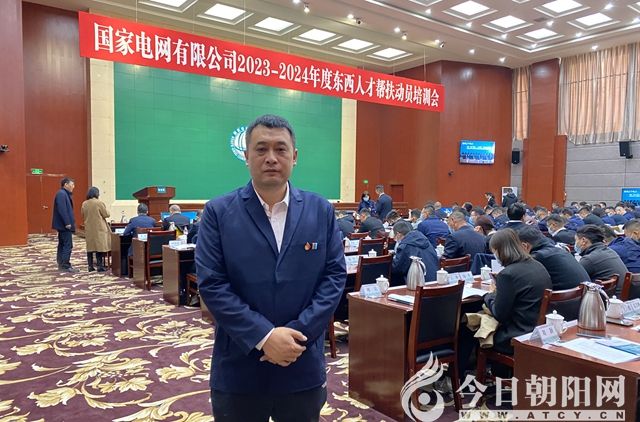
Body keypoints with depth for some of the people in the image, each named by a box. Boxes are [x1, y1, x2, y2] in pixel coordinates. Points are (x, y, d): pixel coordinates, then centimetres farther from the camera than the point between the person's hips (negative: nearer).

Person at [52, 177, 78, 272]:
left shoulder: (64, 194, 16)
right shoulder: (62, 194, -15)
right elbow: (62, 210, -23)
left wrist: (69, 222, 18)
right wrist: (67, 223, -22)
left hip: (62, 225, 11)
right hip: (64, 225, -11)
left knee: (62, 244, 14)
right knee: (68, 245, -9)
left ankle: (61, 264, 21)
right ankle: (65, 266, -7)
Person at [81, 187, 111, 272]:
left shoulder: (84, 204, 3)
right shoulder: (99, 203, -14)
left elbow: (83, 216, 12)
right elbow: (106, 214, -10)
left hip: (88, 229, 5)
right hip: (99, 229, -5)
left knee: (90, 247, 10)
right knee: (99, 246, -1)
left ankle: (90, 266, 13)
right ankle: (100, 266, -1)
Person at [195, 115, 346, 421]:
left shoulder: (321, 210, 1)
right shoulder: (218, 212, -4)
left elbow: (335, 275, -2)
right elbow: (211, 284, -10)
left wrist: (297, 333, -13)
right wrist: (263, 336, -18)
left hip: (304, 366, 2)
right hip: (239, 368, -1)